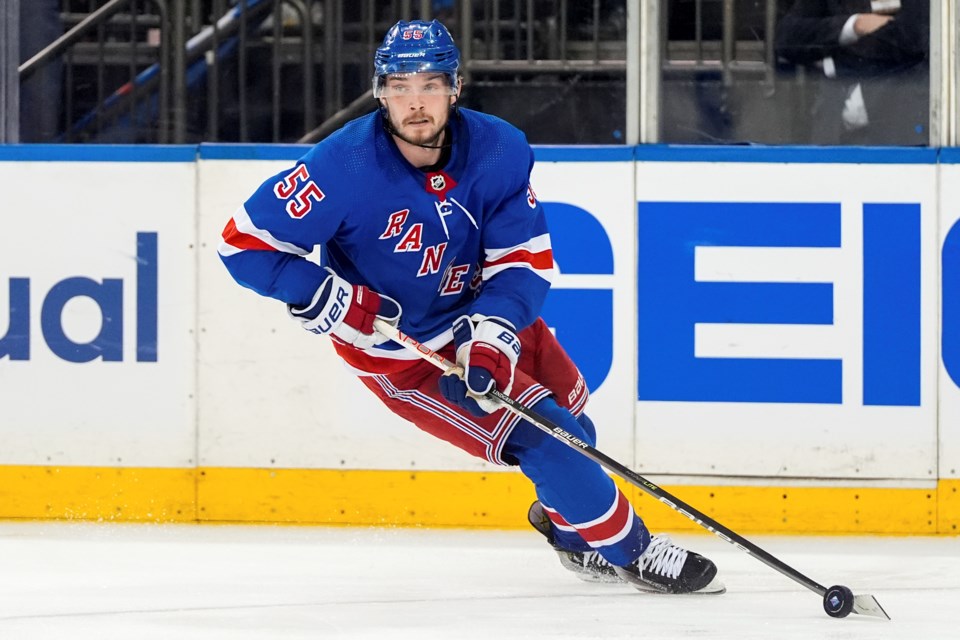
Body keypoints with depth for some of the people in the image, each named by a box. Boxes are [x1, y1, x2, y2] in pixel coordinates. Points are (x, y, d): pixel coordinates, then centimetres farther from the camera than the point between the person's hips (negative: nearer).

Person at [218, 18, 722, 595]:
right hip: (401, 351, -5)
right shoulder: (345, 168, -28)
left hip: (481, 312, 5)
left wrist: (492, 332, -30)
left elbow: (526, 259, -14)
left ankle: (564, 519, 52)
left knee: (568, 415, 19)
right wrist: (327, 297, -32)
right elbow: (246, 242, -23)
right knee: (542, 436, -13)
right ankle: (627, 549, 6)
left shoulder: (500, 151, -17)